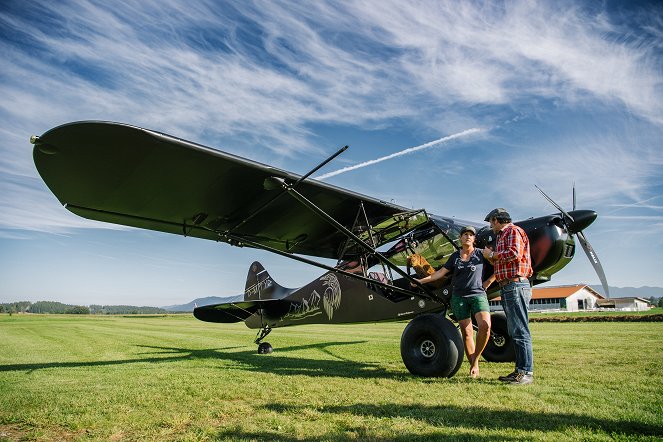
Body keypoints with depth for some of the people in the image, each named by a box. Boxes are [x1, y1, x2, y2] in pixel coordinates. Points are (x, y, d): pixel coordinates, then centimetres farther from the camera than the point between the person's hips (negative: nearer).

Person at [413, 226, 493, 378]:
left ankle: (475, 359, -3)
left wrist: (488, 282, 3)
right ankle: (473, 367, 10)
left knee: (485, 325, -23)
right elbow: (440, 273, 11)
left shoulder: (481, 254, 4)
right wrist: (421, 281, 8)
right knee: (467, 332, 0)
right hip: (459, 296, 2)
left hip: (478, 294, -2)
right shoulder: (455, 256, 11)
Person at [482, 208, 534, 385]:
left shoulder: (513, 231, -2)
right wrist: (491, 257, 15)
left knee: (519, 331, -10)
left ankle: (527, 372, -7)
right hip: (507, 288, 10)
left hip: (515, 285, -10)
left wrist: (492, 254, -8)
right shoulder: (503, 236, 26)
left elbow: (514, 254, -19)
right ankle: (520, 370, 13)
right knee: (514, 331, 9)